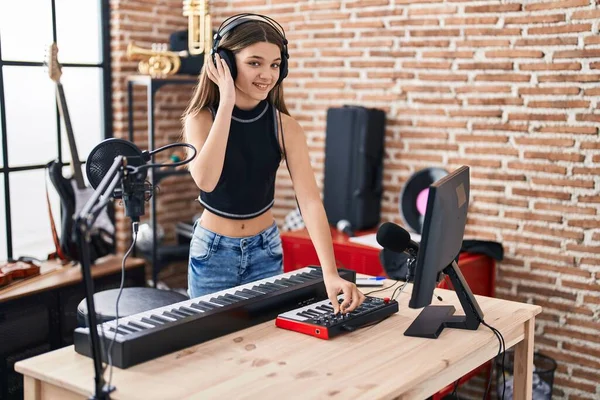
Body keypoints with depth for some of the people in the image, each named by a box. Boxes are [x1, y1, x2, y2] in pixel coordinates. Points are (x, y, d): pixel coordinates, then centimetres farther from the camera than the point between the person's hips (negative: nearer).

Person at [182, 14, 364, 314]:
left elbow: (310, 200, -19)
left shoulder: (285, 127, -11)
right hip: (213, 251, -1)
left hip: (266, 250, 2)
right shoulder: (200, 119, -14)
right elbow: (205, 180, -33)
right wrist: (226, 102, -31)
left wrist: (330, 273, -31)